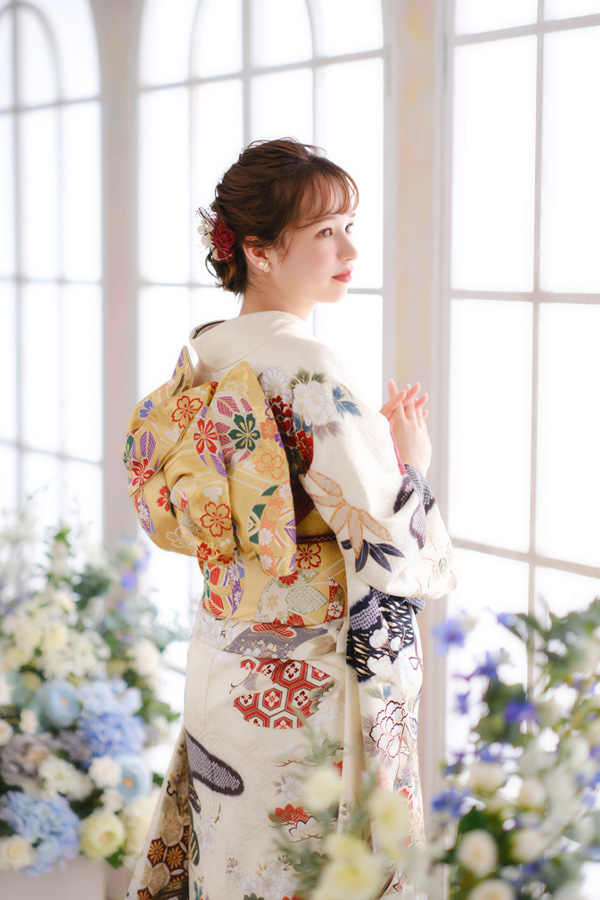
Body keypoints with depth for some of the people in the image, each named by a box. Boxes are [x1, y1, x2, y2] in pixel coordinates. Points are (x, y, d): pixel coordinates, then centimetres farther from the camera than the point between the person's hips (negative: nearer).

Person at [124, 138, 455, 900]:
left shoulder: (200, 357, 4)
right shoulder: (313, 376, -22)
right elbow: (387, 552, -21)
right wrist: (410, 465, -3)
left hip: (222, 660, 8)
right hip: (312, 686, -8)